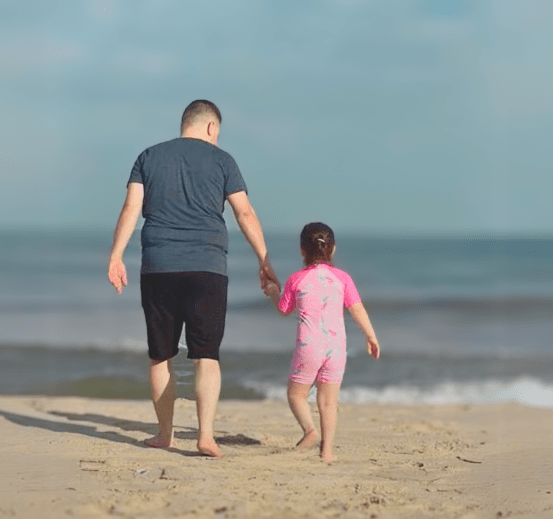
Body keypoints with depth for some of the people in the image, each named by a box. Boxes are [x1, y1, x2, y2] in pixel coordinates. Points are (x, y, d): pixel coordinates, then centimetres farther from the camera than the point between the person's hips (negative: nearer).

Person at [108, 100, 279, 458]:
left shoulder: (150, 157, 11)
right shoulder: (220, 159, 6)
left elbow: (131, 208, 2)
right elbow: (245, 214, 1)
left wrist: (116, 257, 1)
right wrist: (264, 261, 6)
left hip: (158, 267, 2)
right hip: (207, 267, -2)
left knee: (161, 357, 12)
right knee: (207, 357, -3)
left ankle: (165, 434, 20)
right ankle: (206, 435, -15)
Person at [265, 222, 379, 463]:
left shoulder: (296, 280, -1)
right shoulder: (341, 277, 2)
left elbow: (284, 310, 13)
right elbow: (357, 310, 2)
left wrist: (273, 293, 34)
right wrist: (371, 337, 13)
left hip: (308, 345, -2)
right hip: (335, 347, 2)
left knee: (296, 393, 12)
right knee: (328, 400, 8)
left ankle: (310, 429, -11)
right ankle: (327, 449, 2)